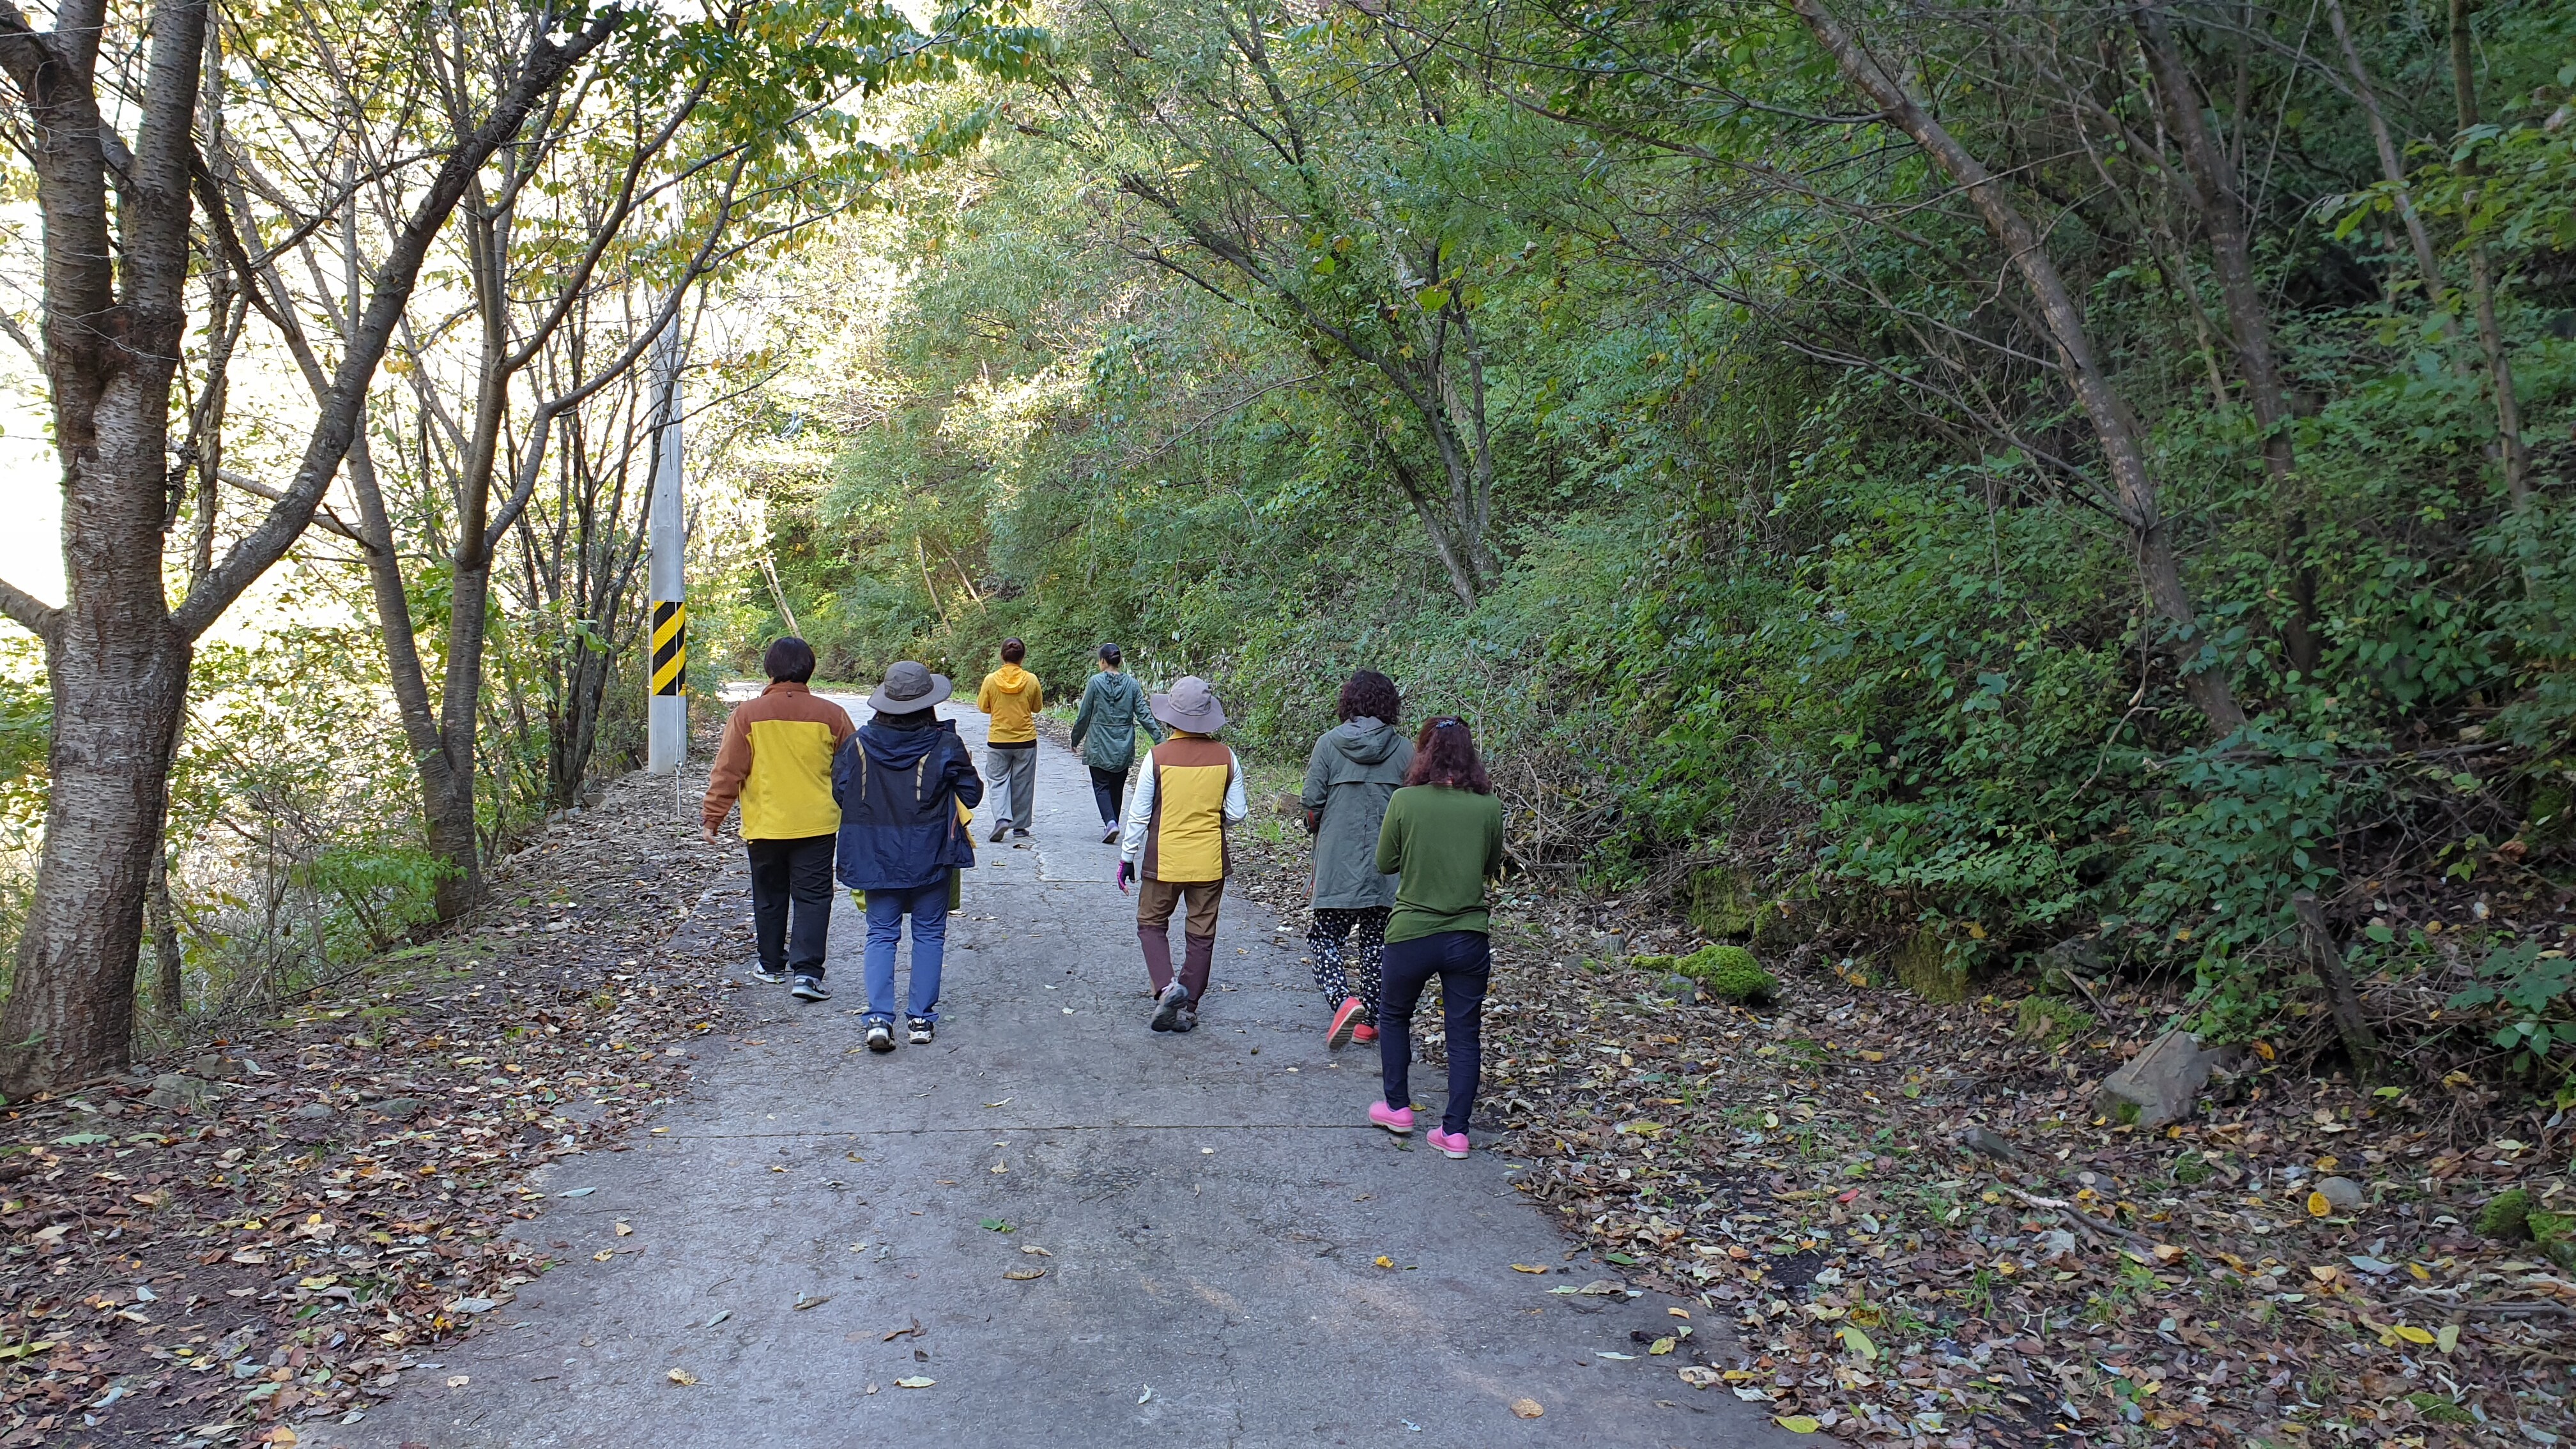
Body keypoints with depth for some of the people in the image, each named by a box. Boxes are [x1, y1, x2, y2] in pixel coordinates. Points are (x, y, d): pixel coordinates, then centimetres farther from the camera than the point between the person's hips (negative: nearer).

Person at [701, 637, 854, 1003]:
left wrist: (711, 816, 6)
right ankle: (807, 971, -8)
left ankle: (771, 965, 28)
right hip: (817, 824, 0)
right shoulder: (830, 714, -4)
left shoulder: (747, 714, -7)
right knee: (813, 897, 2)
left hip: (764, 825, 1)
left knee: (769, 897, 16)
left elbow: (728, 772, -5)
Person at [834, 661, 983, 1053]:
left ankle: (879, 1017, -2)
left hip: (875, 855, 2)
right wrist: (963, 768, 15)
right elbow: (971, 794, -4)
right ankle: (921, 1019, 12)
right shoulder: (944, 745, -11)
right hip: (931, 855, -2)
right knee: (929, 934, 10)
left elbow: (840, 792, 2)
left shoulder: (860, 742, -5)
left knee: (881, 935, 9)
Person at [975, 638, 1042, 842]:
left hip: (998, 741, 0)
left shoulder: (991, 680, -9)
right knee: (1022, 783, 11)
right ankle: (1020, 826, 17)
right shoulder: (1031, 680, -8)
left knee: (999, 781, 9)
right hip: (1026, 740, 1)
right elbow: (1037, 708, 4)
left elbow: (983, 707, 2)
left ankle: (1002, 818, -12)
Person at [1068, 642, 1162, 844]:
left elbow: (1084, 715, -4)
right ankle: (1111, 825, 21)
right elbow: (1144, 714, -4)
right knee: (1117, 787, 15)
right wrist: (1159, 740, -1)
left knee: (1101, 786, 2)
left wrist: (1076, 739, 10)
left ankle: (1110, 822, -19)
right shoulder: (1132, 683, -2)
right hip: (1124, 747, 3)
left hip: (1099, 746, -3)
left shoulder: (1095, 682, -9)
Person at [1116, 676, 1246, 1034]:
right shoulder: (1226, 757, -6)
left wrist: (1127, 857, 5)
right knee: (1201, 934, 12)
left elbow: (1138, 814, -6)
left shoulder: (1157, 757, -12)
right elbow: (1236, 813, 0)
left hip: (1165, 860, -2)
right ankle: (1188, 1008, 15)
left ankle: (1166, 988, -6)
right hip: (1210, 862, 2)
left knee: (1152, 924, 15)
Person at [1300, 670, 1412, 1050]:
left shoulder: (1329, 743, -6)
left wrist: (1315, 828, 15)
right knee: (1376, 941, 14)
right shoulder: (1404, 749, -2)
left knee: (1325, 937, 7)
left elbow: (1312, 802, -6)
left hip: (1337, 863, -2)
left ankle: (1343, 1000, -16)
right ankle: (1368, 1020, 19)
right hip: (1387, 867, 2)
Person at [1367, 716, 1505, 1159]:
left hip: (1411, 934, -1)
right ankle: (1455, 1130, 12)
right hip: (1468, 937, 1)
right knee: (1464, 1034, 11)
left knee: (1394, 1017, 23)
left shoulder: (1405, 801, -11)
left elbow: (1384, 863, 1)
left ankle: (1397, 1107, 29)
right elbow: (1493, 869, 8)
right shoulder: (1489, 807, -5)